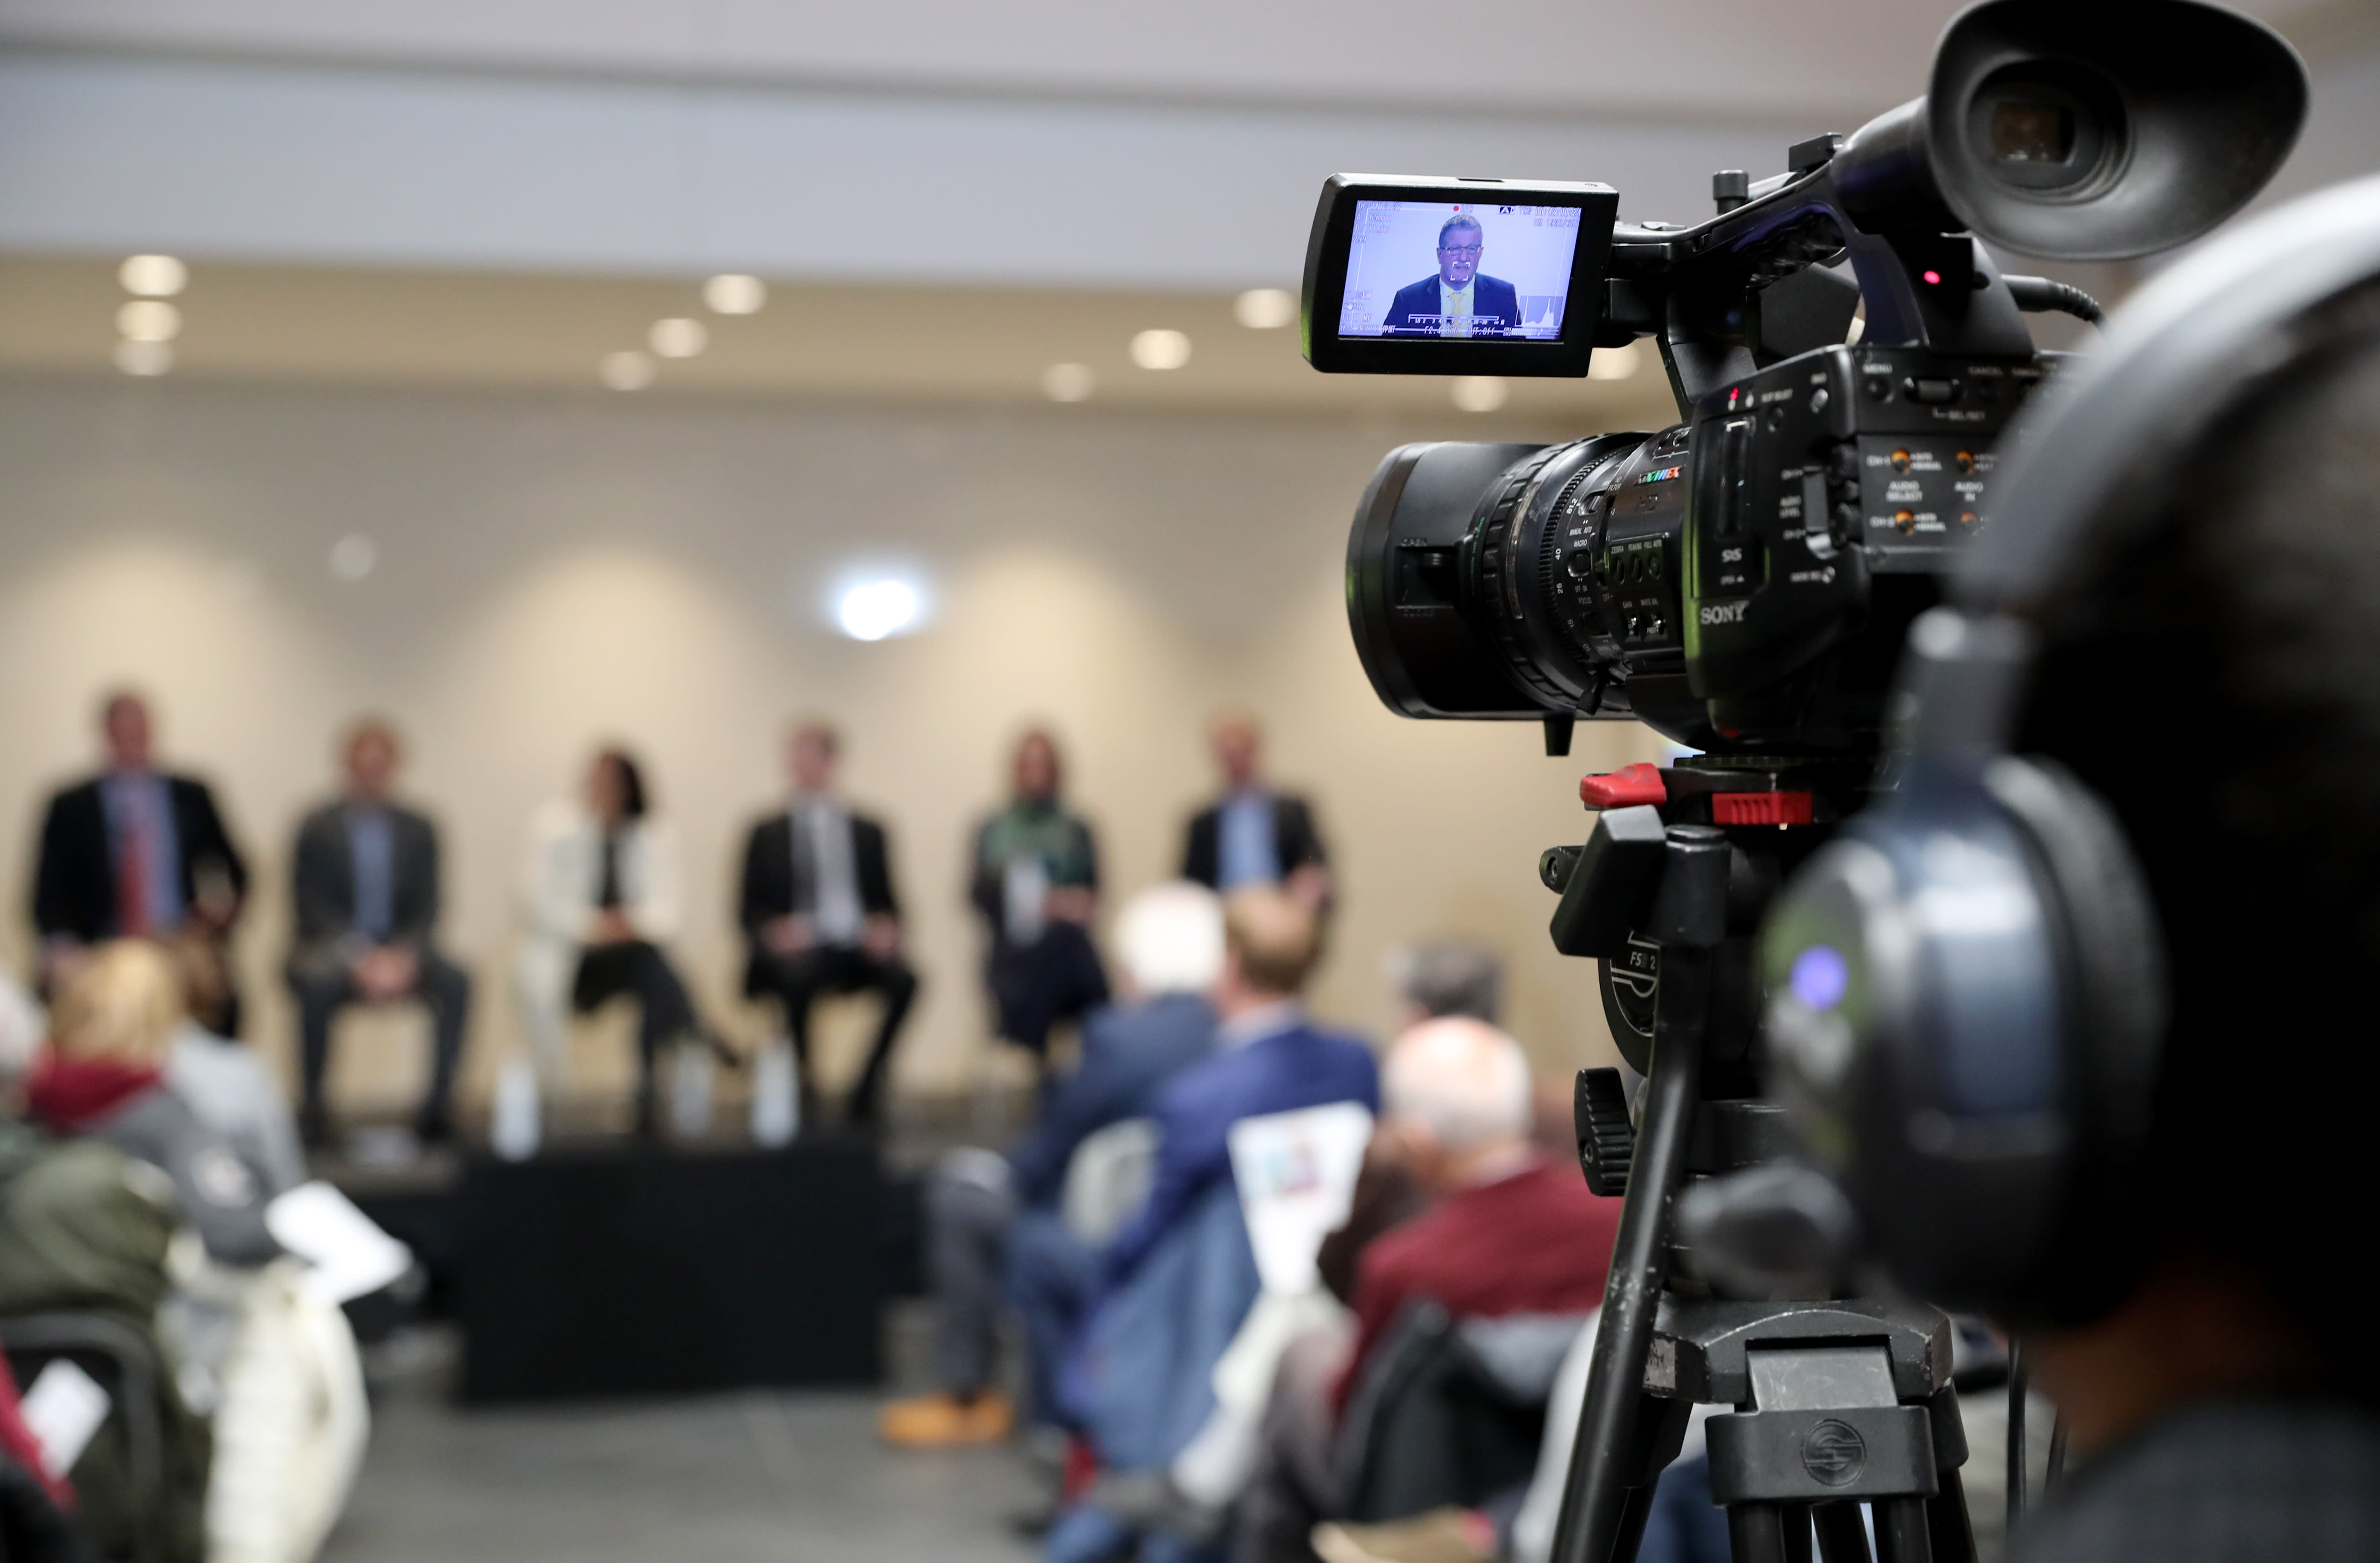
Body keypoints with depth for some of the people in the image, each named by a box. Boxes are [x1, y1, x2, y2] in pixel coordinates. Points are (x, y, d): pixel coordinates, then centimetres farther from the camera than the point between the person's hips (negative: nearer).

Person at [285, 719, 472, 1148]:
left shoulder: (418, 830, 9)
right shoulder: (317, 830, 1)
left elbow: (427, 908, 4)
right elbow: (312, 908, -5)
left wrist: (403, 956, -17)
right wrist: (359, 961, -21)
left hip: (400, 950, 2)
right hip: (332, 949, -2)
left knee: (456, 981, -28)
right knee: (316, 983, -37)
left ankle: (439, 1101, -21)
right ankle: (312, 1104, -23)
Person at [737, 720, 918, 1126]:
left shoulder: (867, 831, 22)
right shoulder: (768, 833, 17)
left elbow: (887, 902, 19)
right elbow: (749, 909, 11)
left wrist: (885, 928, -5)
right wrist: (774, 930, -11)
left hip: (858, 944, 2)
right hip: (800, 945, -1)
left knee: (904, 979, -33)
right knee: (796, 976, -39)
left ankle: (868, 1089, -18)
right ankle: (801, 1085, -19)